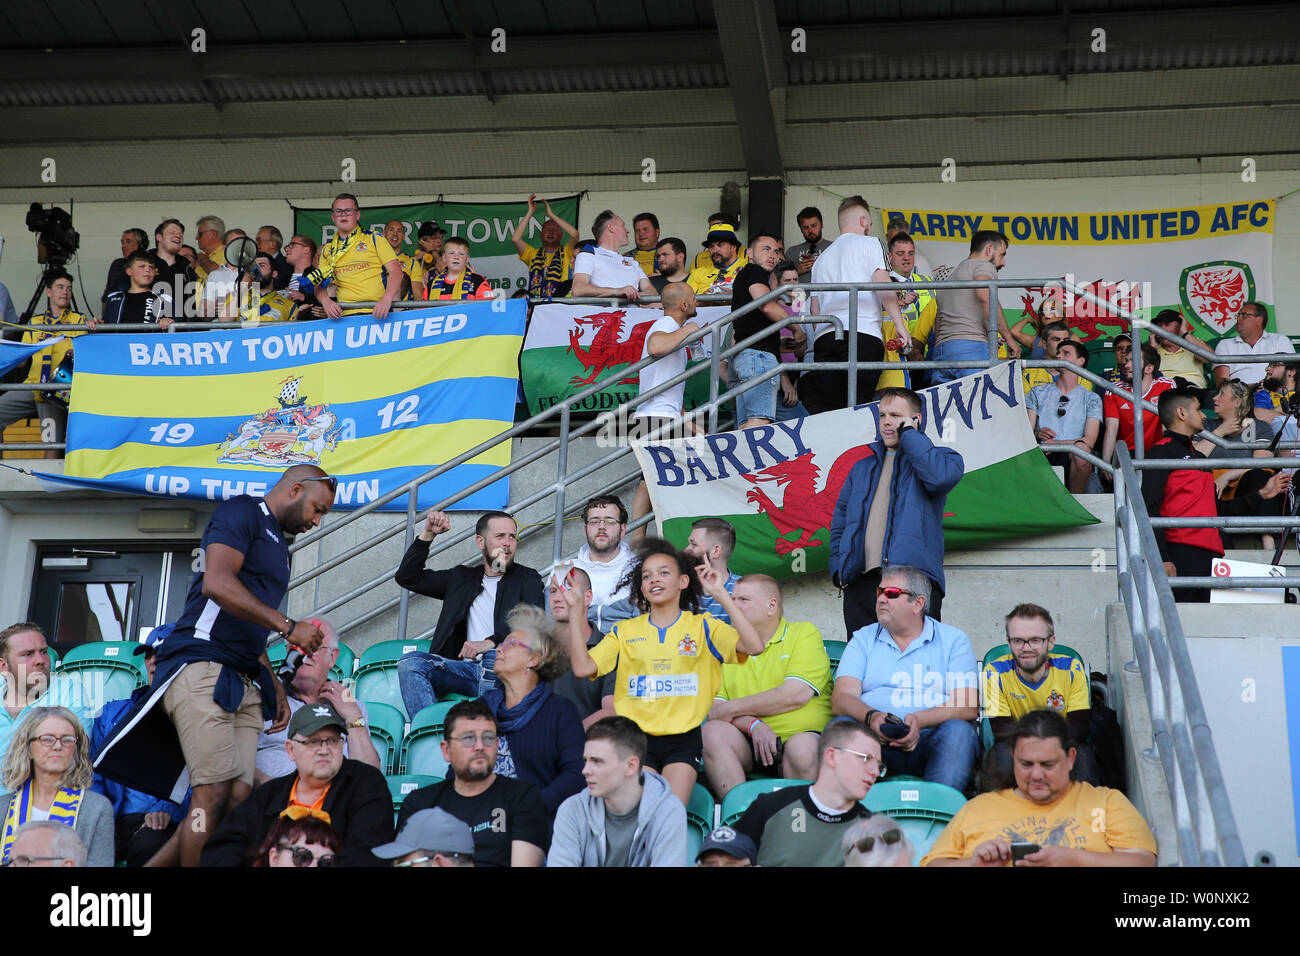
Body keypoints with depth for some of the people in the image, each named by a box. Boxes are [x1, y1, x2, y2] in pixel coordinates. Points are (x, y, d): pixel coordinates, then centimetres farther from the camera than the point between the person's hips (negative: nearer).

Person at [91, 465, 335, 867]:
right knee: (216, 792, -17)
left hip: (243, 683, 9)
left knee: (240, 797, -6)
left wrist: (274, 687, 22)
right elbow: (218, 582, -17)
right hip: (203, 667, -9)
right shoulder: (242, 511, 0)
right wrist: (289, 626, -13)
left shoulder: (277, 545, 28)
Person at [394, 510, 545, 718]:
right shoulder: (461, 578, 25)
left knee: (497, 656, -38)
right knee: (410, 662, -22)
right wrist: (427, 535, 14)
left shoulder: (527, 578, 13)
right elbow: (407, 577, 26)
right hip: (467, 668, 4)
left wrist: (490, 642, -21)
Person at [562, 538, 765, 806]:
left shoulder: (702, 626, 7)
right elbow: (582, 667, -1)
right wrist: (574, 608, -6)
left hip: (683, 741, -1)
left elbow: (753, 646, -9)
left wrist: (720, 594, -14)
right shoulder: (625, 631, 12)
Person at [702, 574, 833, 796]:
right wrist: (752, 724, -14)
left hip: (802, 734, -3)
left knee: (802, 745, -36)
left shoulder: (804, 633, 5)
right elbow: (714, 707, 7)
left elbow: (795, 695, -10)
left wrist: (732, 708, -6)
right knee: (712, 731, -26)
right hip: (750, 744, 3)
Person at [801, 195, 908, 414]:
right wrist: (900, 325, -4)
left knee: (828, 411, -3)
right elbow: (883, 285, -3)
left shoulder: (822, 258, 28)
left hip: (824, 338, 5)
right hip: (863, 334, -5)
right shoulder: (868, 243, 11)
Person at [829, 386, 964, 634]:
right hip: (860, 583, 5)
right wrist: (838, 567, 10)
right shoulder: (863, 468, 26)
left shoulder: (937, 456, 10)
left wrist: (909, 434, -3)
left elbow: (941, 476, -16)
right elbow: (840, 519, 26)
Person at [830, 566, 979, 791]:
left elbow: (969, 707, -1)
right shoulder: (863, 639, 19)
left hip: (927, 739, -1)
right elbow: (841, 700, 4)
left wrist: (920, 721, -19)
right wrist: (871, 716, -19)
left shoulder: (953, 640, 13)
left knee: (958, 729, -32)